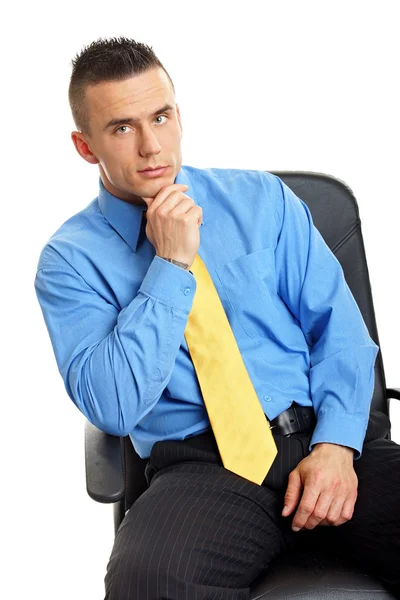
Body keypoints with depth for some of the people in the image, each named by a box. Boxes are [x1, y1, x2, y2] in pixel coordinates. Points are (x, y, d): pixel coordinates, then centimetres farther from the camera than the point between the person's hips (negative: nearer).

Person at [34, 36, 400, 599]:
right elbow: (111, 406, -9)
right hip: (202, 463, -3)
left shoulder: (262, 199, 11)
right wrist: (171, 265, -11)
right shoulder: (72, 258, 4)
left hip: (327, 440, 3)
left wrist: (336, 443, -10)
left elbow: (337, 324, 6)